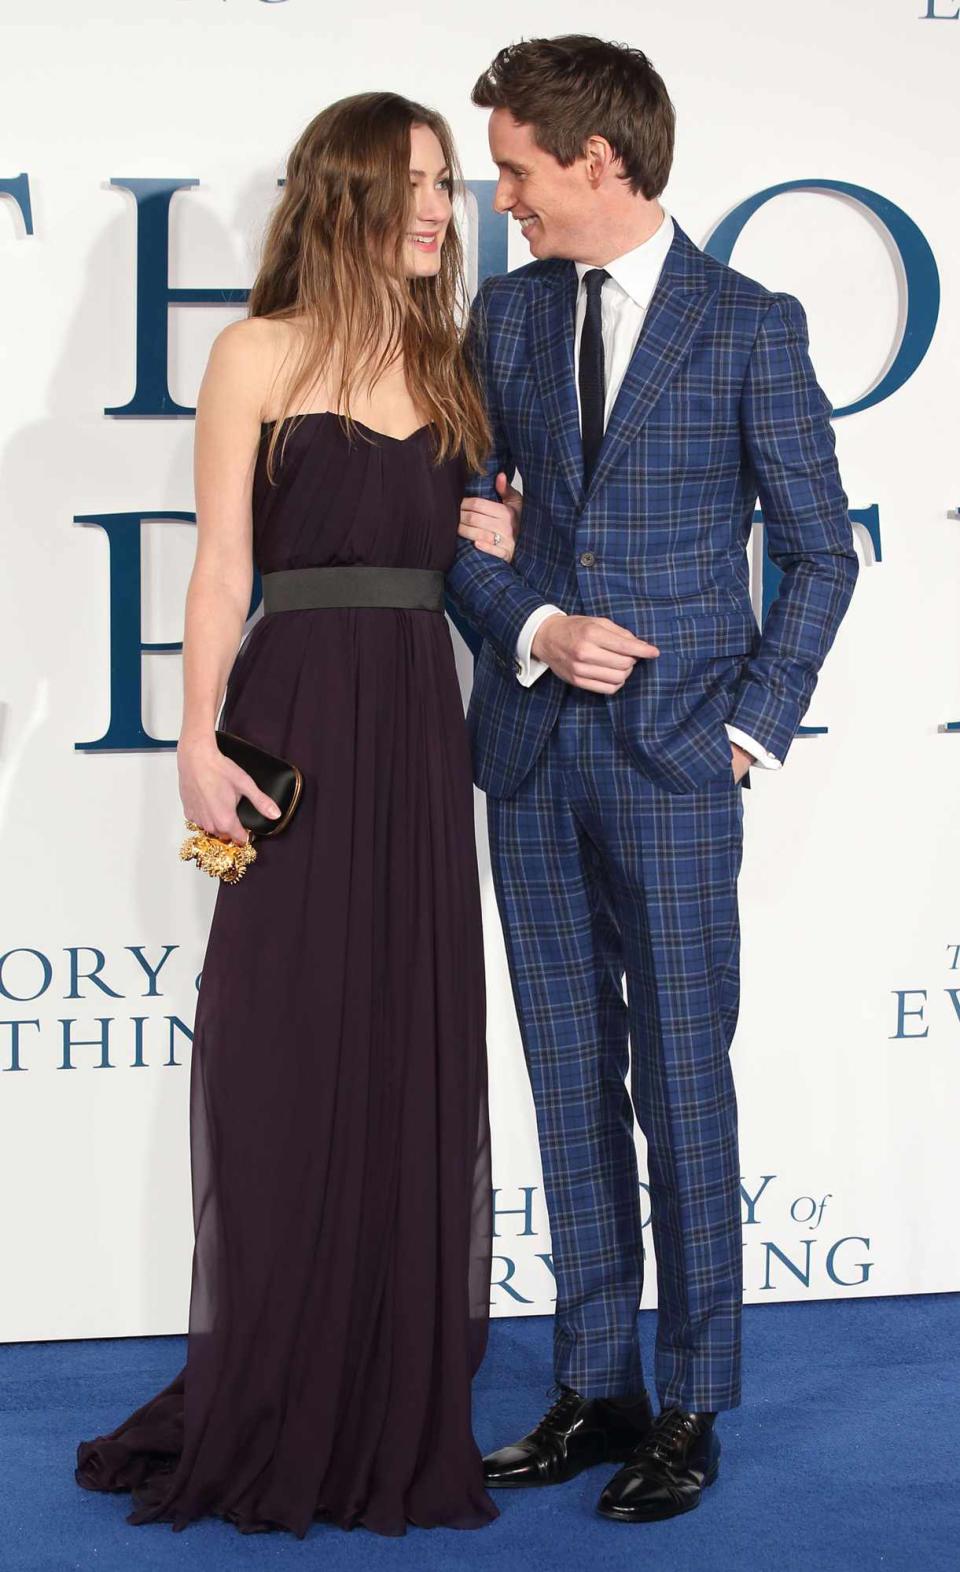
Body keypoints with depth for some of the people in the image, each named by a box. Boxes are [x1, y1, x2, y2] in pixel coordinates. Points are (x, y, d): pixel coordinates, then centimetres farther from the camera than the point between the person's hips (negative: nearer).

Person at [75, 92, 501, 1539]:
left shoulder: (446, 369, 14)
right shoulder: (264, 355, 1)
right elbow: (223, 562, -4)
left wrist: (502, 547, -2)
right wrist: (198, 743, -12)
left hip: (422, 724, 5)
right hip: (298, 717, -4)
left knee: (416, 1056, 5)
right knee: (283, 1050, 0)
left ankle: (402, 1405, 14)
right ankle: (273, 1407, 10)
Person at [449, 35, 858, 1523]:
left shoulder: (749, 325, -2)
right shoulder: (508, 312, 10)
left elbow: (819, 548, 1)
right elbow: (465, 520, 11)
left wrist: (757, 722, -6)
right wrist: (533, 628, -7)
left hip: (673, 758, -4)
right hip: (534, 746, 5)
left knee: (681, 1078, 0)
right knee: (573, 1076, 9)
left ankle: (692, 1411, 10)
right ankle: (595, 1386, 19)